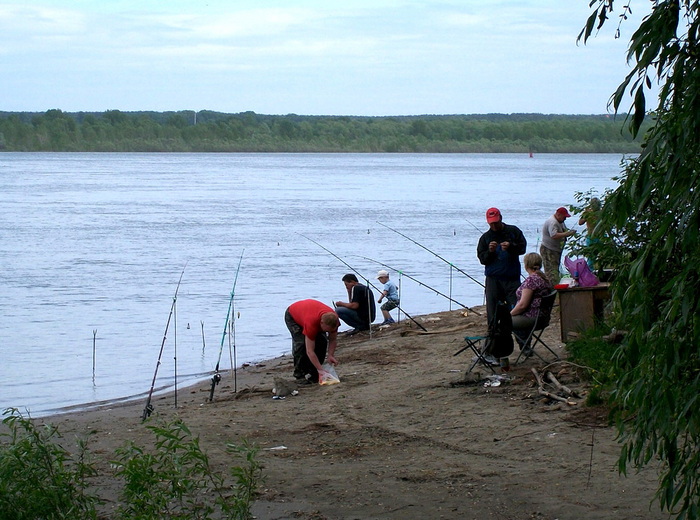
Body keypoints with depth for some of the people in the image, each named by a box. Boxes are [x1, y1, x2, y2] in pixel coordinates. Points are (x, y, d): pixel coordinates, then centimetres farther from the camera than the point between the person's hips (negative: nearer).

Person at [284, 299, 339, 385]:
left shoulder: (333, 319, -29)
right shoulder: (311, 323, -45)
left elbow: (333, 340, -10)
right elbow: (310, 351, -41)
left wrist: (330, 355, -25)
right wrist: (321, 370, -43)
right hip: (292, 316, -6)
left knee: (322, 341, -12)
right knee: (301, 343, -25)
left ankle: (313, 373, 0)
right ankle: (299, 375, -13)